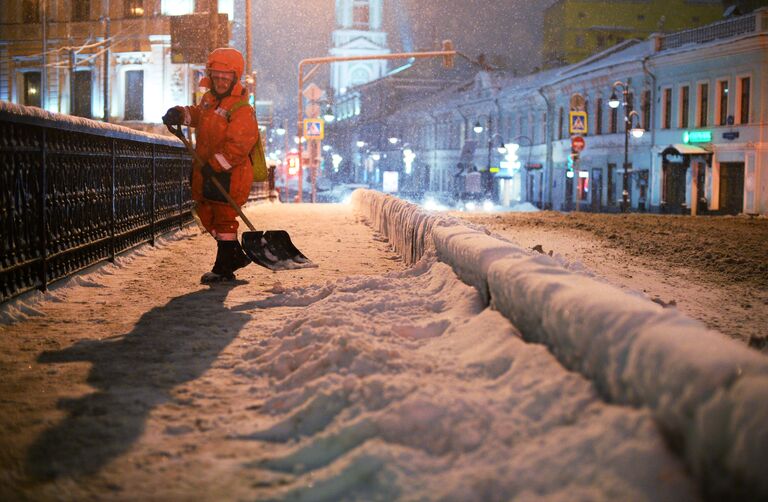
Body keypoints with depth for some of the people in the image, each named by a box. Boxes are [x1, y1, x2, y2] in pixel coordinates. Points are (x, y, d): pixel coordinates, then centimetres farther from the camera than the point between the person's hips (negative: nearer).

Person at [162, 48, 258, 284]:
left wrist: (215, 165, -30)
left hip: (229, 175, -9)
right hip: (206, 171, 9)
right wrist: (180, 114, 12)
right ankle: (236, 256, 31)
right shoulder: (209, 99, 10)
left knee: (224, 219, -2)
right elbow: (198, 114, 32)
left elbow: (237, 146, -26)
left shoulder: (242, 110, -18)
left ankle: (224, 268, 8)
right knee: (207, 216, 17)